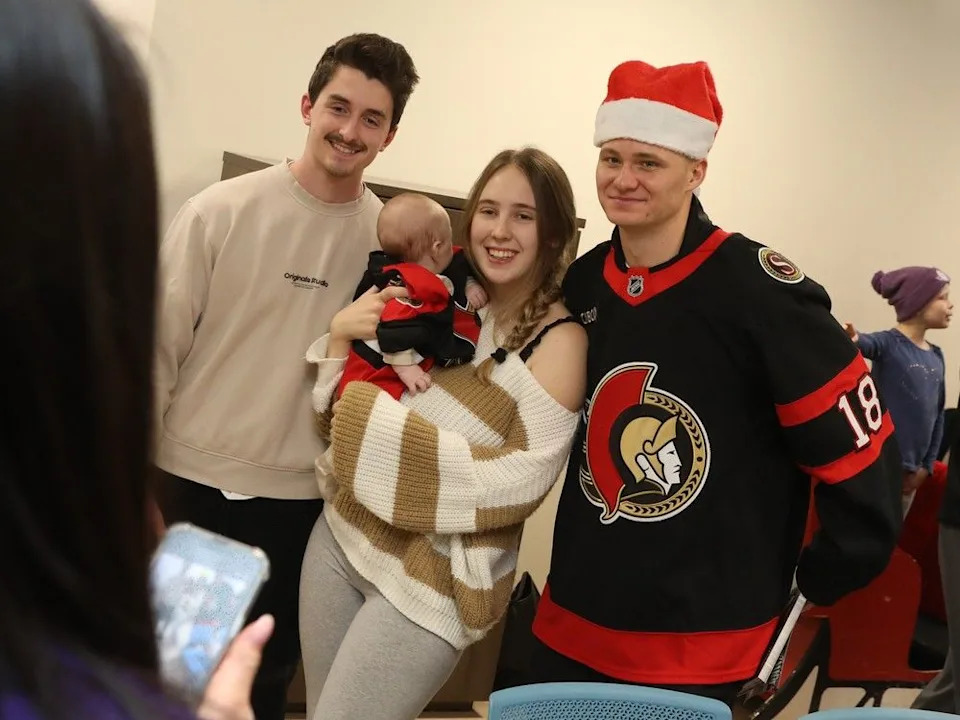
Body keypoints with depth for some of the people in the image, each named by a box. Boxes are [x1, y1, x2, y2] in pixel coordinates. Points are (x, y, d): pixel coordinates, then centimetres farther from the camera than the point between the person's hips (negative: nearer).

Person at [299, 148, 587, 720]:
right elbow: (343, 414, 10)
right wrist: (341, 335, -10)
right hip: (342, 536, 6)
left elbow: (519, 483, -20)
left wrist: (381, 422, -18)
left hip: (430, 580, -6)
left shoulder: (560, 337, -13)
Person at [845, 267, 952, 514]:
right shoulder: (888, 343, -10)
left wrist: (927, 465, 10)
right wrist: (853, 341, -58)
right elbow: (868, 343, -34)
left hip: (910, 471, 7)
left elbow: (938, 414, 15)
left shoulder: (936, 356, 10)